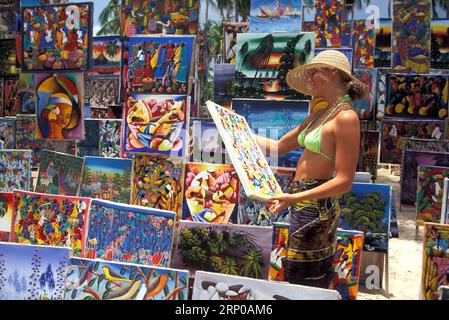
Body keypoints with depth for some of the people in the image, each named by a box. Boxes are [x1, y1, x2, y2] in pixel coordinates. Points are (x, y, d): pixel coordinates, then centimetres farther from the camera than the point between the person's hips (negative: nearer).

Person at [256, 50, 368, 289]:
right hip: (303, 203, 8)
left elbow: (344, 182, -21)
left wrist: (294, 198, -28)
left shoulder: (345, 117, -16)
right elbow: (278, 147, 19)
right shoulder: (319, 114, 12)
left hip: (315, 206, -8)